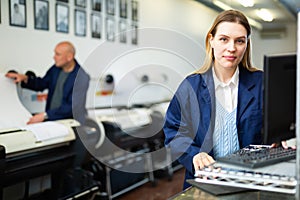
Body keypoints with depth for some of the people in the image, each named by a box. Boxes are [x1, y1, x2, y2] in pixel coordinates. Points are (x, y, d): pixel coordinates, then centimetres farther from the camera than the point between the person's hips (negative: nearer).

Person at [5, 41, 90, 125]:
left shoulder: (82, 78, -16)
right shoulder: (56, 68, 5)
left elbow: (71, 107, -21)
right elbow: (41, 84, 21)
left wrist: (45, 115, -26)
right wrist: (25, 78, 3)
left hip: (69, 121, -6)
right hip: (50, 118, 6)